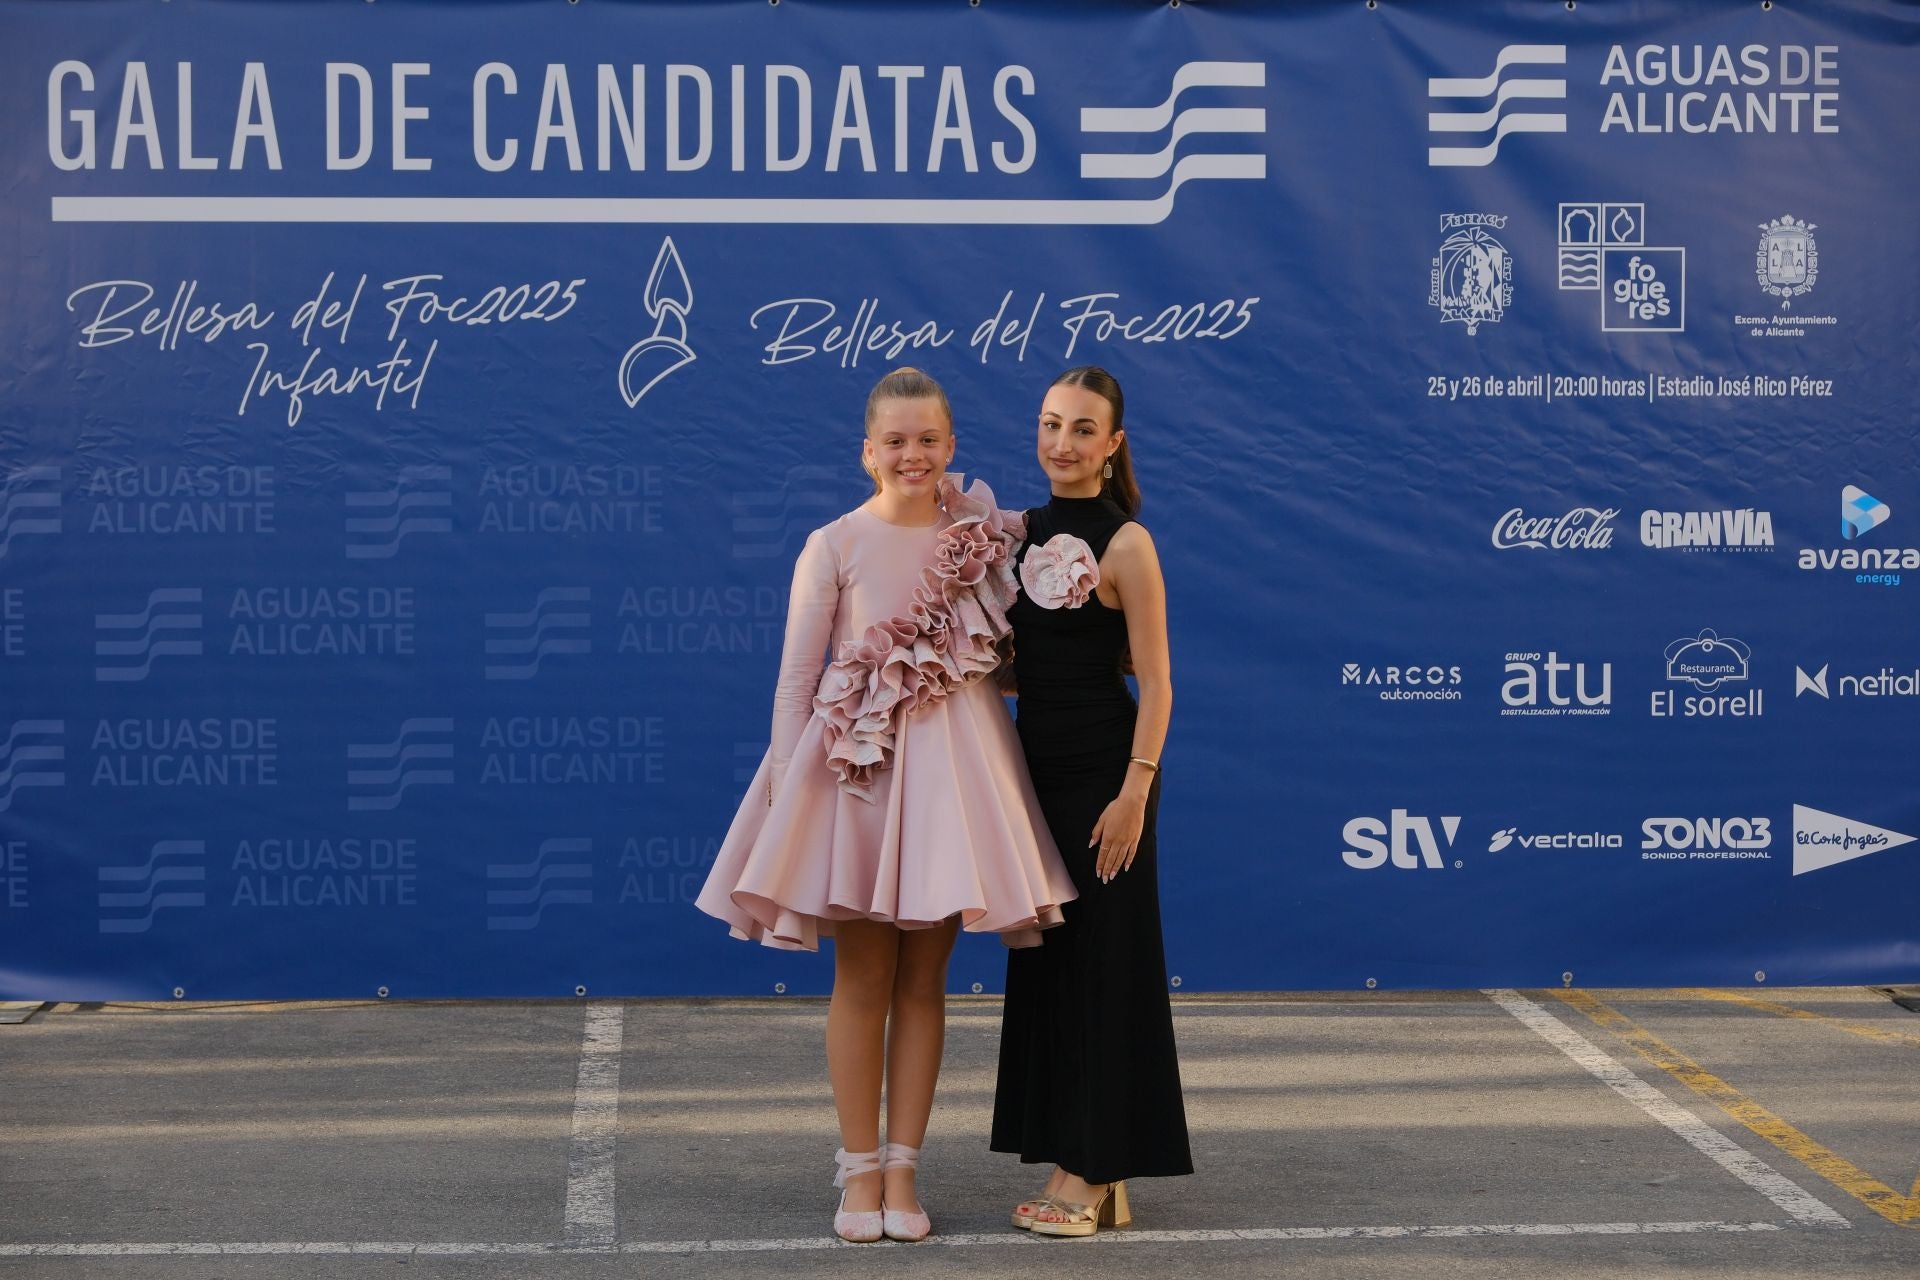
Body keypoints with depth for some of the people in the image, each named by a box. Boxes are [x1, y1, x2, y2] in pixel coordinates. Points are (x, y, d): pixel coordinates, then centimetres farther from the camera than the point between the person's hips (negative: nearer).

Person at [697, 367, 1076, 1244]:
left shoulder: (982, 538, 6)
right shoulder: (835, 546, -2)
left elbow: (1006, 652, 16)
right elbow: (796, 677, -2)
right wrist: (788, 791, -7)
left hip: (953, 762, 2)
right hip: (856, 763, -2)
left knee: (924, 977, 6)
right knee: (863, 975, 3)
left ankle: (901, 1172, 12)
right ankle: (858, 1171, 12)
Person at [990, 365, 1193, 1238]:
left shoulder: (1124, 544, -10)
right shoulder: (1023, 531, 9)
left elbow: (1154, 680, -13)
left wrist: (1135, 790, -18)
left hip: (1100, 771, -7)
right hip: (1037, 766, 7)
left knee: (1102, 960, -1)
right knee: (1046, 960, 10)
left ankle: (1096, 1171, 6)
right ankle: (1077, 1167, 19)